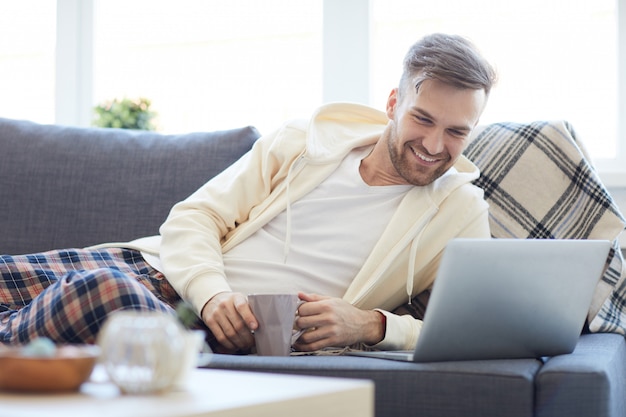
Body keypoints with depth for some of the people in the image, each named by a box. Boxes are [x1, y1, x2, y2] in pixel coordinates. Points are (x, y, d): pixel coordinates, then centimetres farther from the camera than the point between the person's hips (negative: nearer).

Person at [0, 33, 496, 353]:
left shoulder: (459, 213, 3)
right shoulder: (302, 140, 8)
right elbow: (192, 217, 5)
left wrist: (372, 325, -20)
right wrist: (211, 292, -16)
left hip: (231, 342, -3)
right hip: (160, 269, 4)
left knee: (104, 292, -33)